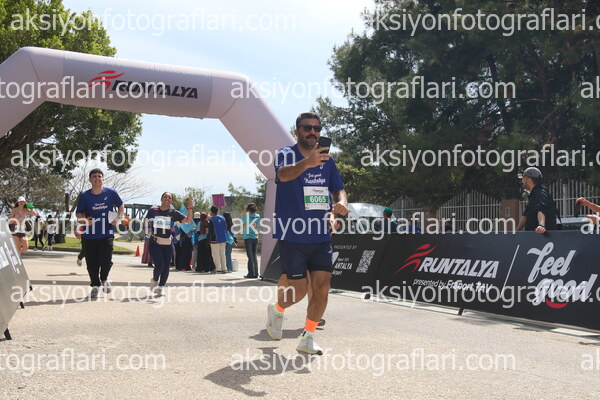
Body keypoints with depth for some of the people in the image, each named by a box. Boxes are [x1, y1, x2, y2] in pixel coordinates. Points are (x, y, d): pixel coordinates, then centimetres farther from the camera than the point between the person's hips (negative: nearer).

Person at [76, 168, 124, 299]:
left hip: (107, 233, -1)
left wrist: (118, 218, -3)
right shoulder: (84, 196, 0)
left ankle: (104, 279, 24)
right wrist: (84, 220, -13)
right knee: (92, 263, 5)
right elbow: (78, 213, 8)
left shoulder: (111, 193, -1)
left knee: (106, 261, -8)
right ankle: (95, 285, 24)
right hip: (89, 235, 1)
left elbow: (121, 206, 14)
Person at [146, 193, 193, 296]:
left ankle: (161, 288, 19)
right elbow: (147, 222, 17)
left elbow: (187, 220, -4)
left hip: (168, 243, 2)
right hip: (155, 243, -2)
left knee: (166, 267, 2)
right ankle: (154, 281, 18)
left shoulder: (173, 213, 2)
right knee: (160, 265, -14)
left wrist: (190, 208, -17)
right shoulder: (153, 210, 2)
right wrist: (149, 230, -1)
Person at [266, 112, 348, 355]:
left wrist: (342, 202, -9)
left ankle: (307, 338, 14)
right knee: (298, 290, -3)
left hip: (321, 237, 5)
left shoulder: (326, 159, 11)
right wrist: (307, 162, -50)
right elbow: (283, 174, -29)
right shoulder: (286, 154, -6)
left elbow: (338, 189, 16)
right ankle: (277, 310, 31)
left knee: (322, 287, -2)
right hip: (292, 236, -5)